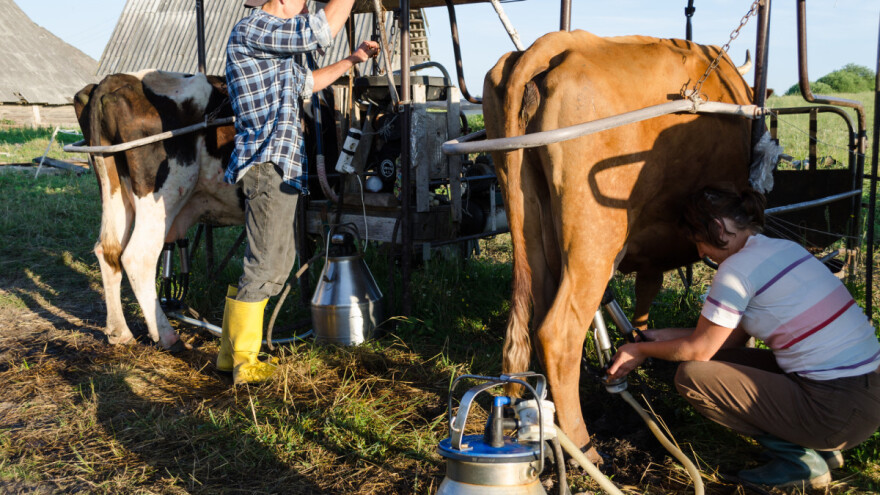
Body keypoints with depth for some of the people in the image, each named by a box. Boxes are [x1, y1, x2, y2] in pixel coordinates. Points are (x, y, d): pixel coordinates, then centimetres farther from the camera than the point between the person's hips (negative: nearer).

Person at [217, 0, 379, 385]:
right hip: (269, 164, -11)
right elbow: (320, 31, -21)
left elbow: (307, 83, 38)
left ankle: (231, 354, 24)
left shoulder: (271, 45, 22)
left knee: (278, 261, 15)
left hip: (281, 168, 11)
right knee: (263, 267, -5)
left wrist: (352, 60, 37)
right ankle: (242, 364, 6)